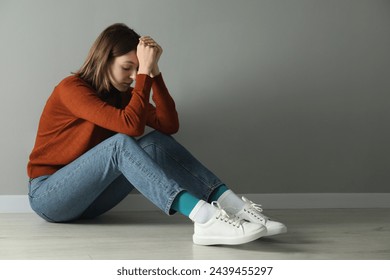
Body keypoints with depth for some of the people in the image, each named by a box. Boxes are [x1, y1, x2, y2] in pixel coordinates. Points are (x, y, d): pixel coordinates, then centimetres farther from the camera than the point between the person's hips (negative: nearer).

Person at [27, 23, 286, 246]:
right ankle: (204, 218, -50)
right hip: (48, 196, -6)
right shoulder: (71, 88, -16)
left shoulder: (121, 94, 6)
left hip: (88, 197, 6)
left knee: (158, 142, -17)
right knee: (120, 143, -34)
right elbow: (131, 125, -30)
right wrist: (144, 71, -26)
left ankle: (234, 206, -31)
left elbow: (169, 125, -10)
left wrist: (153, 70, -14)